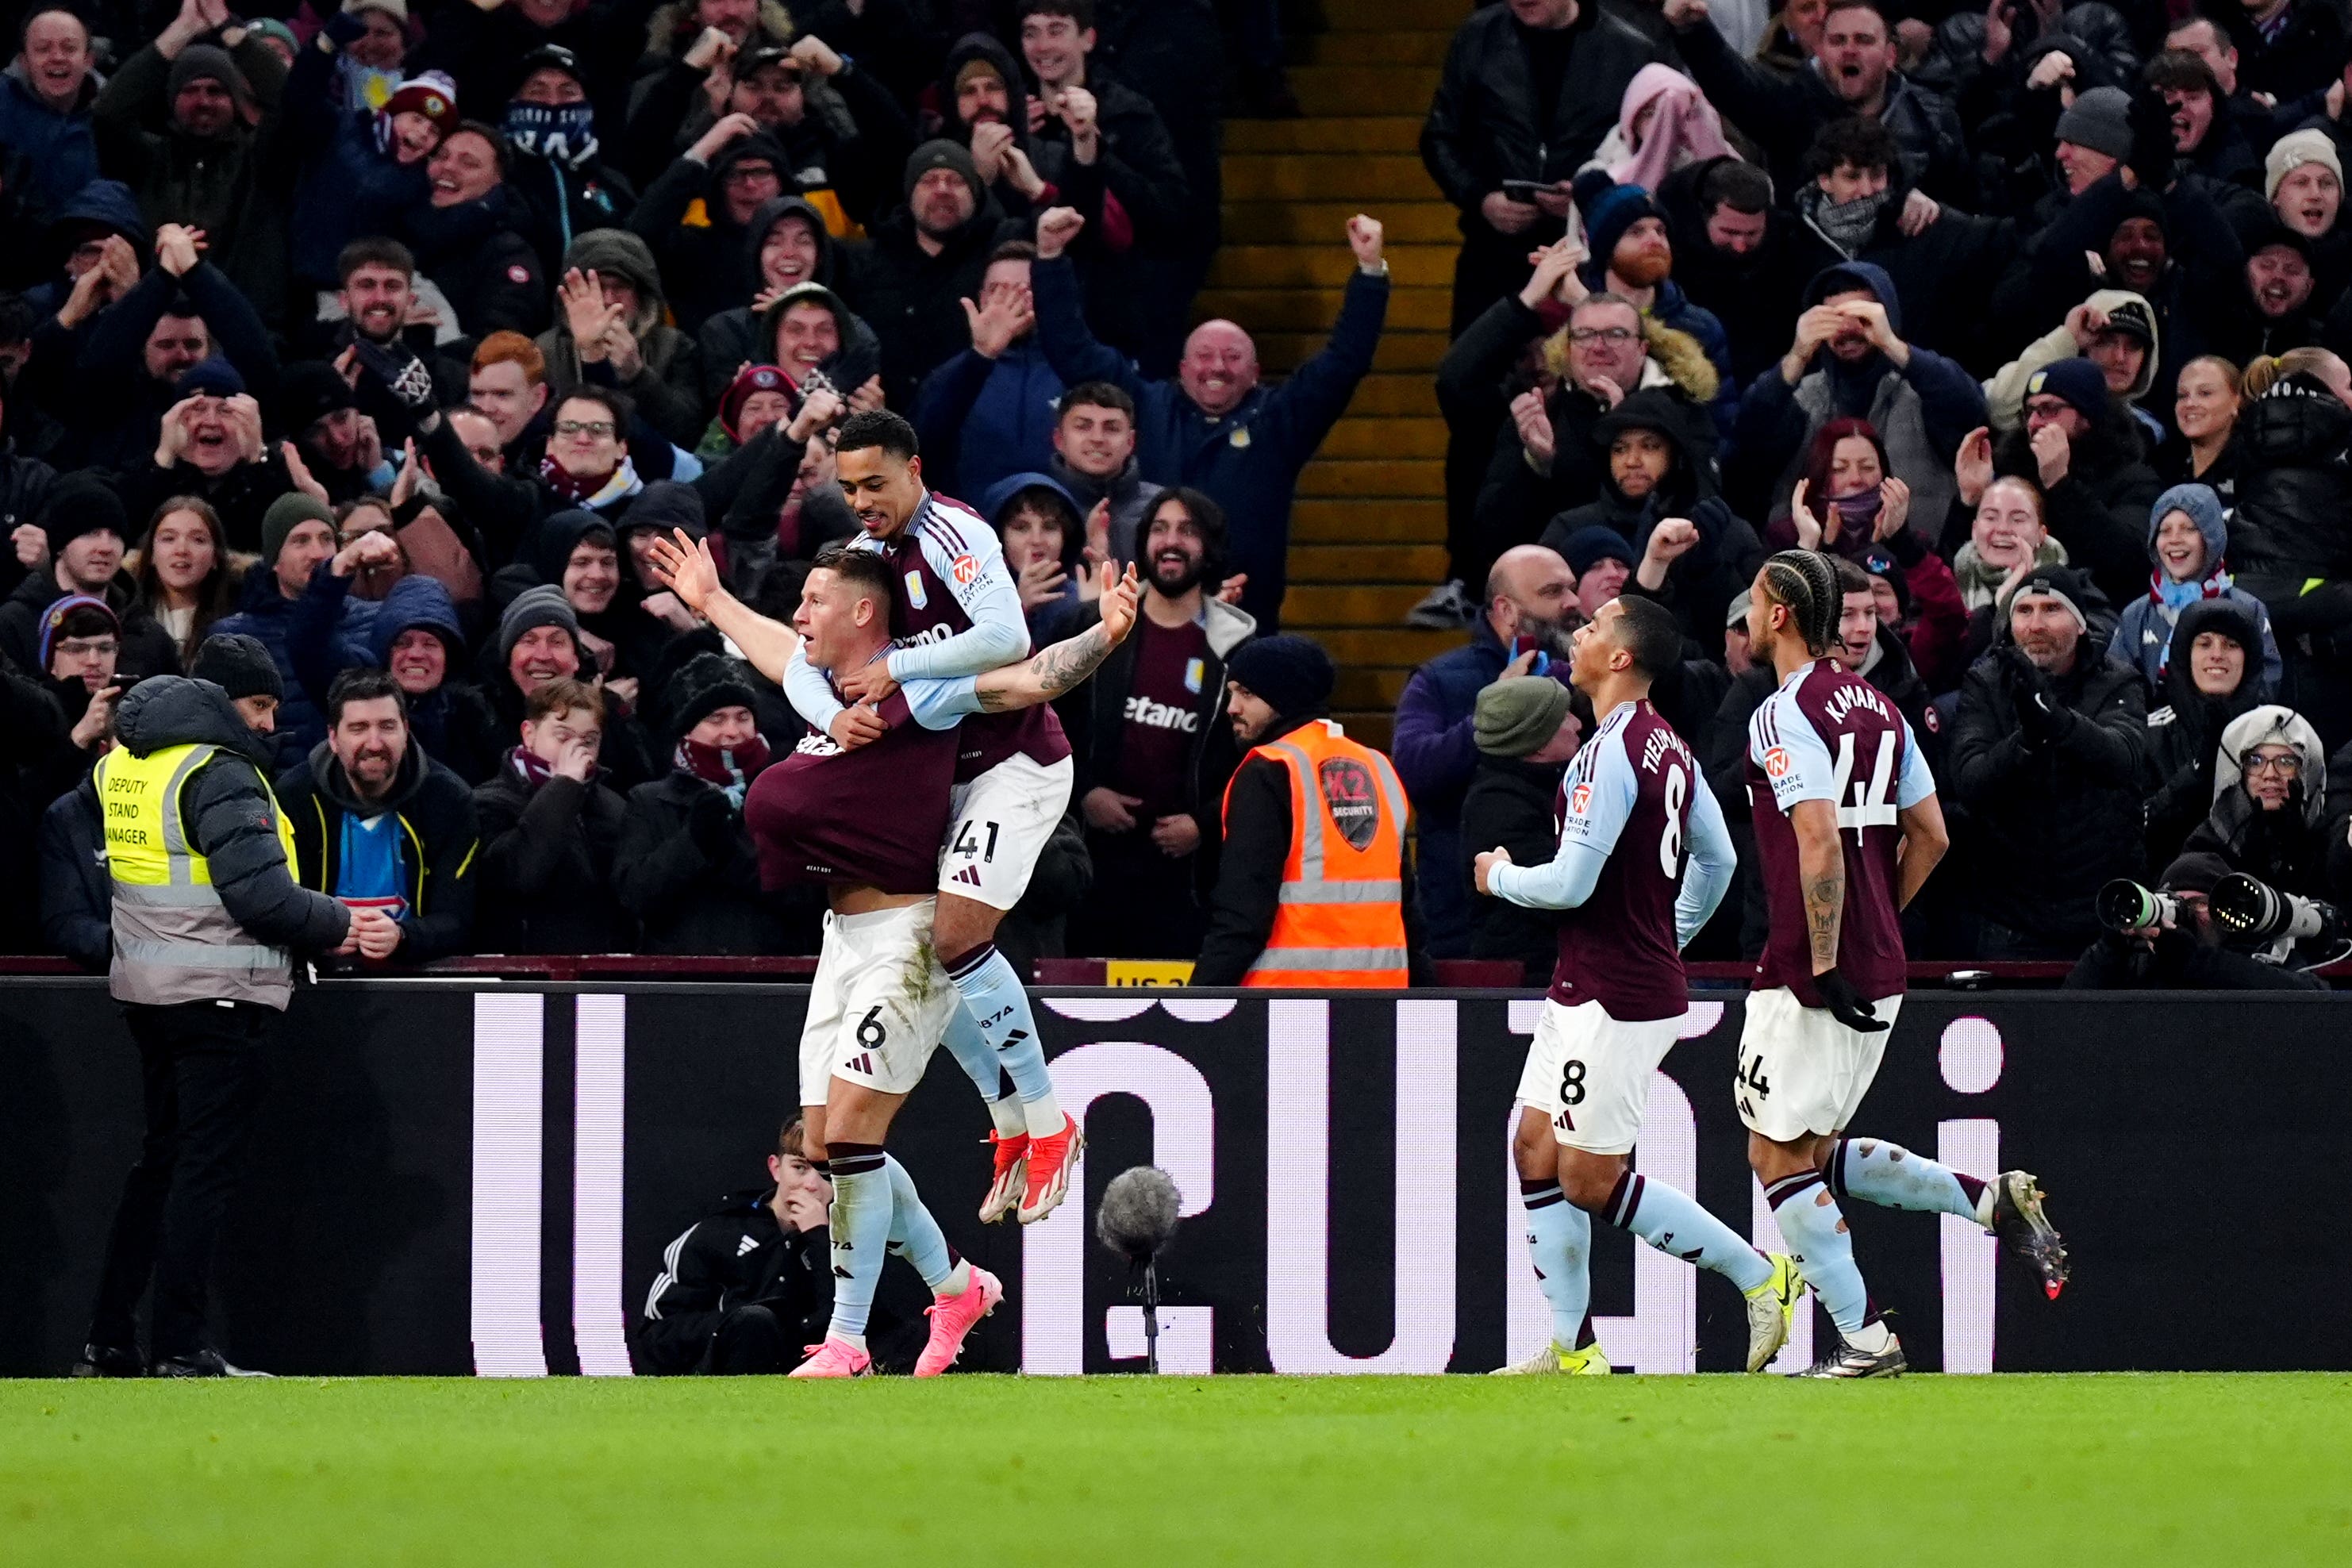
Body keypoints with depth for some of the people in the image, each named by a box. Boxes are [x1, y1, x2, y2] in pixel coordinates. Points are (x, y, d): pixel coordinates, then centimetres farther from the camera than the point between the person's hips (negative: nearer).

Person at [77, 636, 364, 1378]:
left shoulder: (122, 762, 13)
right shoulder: (220, 774, -15)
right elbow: (260, 893, -21)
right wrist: (340, 927, -7)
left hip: (147, 987, 9)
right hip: (216, 993, -9)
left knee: (161, 1158, 15)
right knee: (204, 1168, -4)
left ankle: (108, 1344, 14)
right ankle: (180, 1350, -5)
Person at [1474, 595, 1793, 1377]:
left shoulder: (1612, 752, -20)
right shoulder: (1669, 747, 11)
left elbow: (1570, 881, -22)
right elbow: (1717, 858, 22)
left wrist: (1500, 876, -3)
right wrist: (1672, 939, 32)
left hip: (1616, 1002, -10)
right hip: (1584, 991, 10)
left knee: (1591, 1182, -5)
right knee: (1536, 1151, 9)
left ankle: (1761, 1276, 1)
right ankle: (1569, 1350, 10)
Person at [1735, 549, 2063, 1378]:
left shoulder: (1786, 715, -14)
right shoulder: (1878, 709, 13)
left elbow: (1820, 843, -24)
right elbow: (1930, 836, 16)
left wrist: (1823, 966, -21)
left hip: (1813, 976, -9)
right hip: (1879, 970, 9)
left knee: (1779, 1155, 0)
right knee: (1818, 1151, 18)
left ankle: (1864, 1340, -1)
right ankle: (1994, 1201, 6)